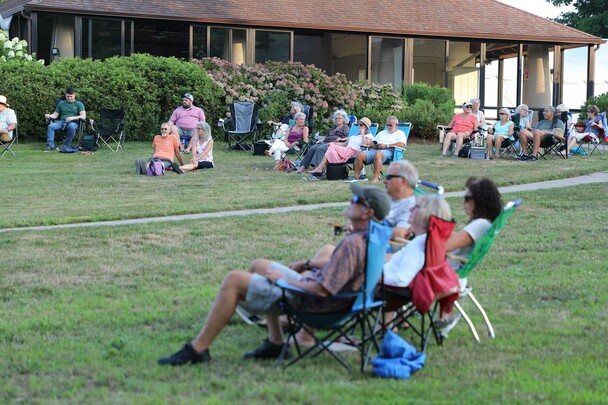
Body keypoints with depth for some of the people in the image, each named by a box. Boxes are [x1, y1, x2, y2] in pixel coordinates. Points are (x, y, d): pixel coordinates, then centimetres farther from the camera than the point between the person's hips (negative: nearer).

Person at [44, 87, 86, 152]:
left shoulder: (79, 104, 10)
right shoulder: (61, 103, 21)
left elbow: (83, 116, -4)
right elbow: (55, 115, 20)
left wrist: (72, 118, -19)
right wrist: (49, 116, -4)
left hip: (73, 123, -3)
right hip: (61, 122, 3)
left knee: (72, 127, -41)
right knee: (50, 126, -28)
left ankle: (66, 146, -26)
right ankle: (50, 146, -27)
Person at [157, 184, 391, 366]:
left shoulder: (353, 244, -28)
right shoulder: (370, 236, 2)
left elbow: (322, 290, -29)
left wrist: (284, 278, -17)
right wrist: (309, 265, 15)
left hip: (310, 302, -11)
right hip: (310, 285, 11)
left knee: (234, 280, -14)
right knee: (258, 265, 25)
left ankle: (198, 349, -8)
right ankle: (275, 342, 18)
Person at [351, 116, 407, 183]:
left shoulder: (400, 133, 16)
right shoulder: (382, 133, 37)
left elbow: (402, 144, -4)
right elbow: (373, 142, 30)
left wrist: (386, 145, -11)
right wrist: (369, 145, 4)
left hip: (388, 151, -6)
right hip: (375, 150, 6)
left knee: (378, 154, -42)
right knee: (360, 154, -21)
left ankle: (376, 178, -47)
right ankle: (356, 177, -20)